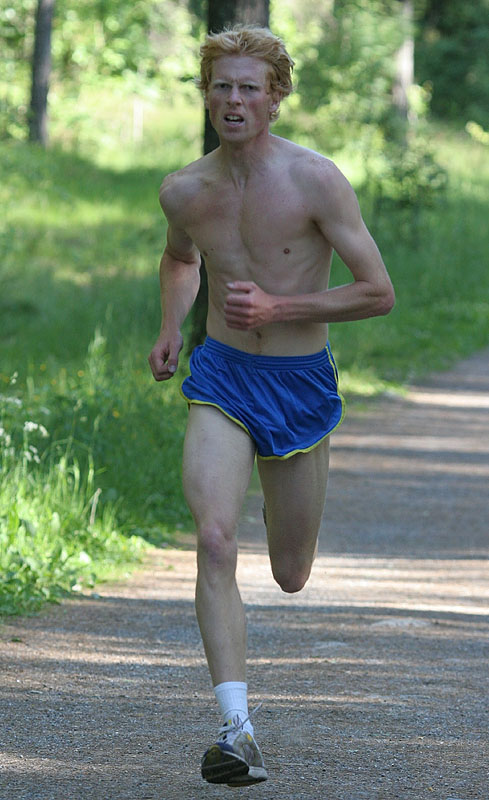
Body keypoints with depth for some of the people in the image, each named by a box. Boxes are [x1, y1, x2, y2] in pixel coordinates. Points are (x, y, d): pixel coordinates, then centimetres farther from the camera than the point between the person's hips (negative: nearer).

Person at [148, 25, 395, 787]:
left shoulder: (316, 180, -14)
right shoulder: (184, 191, -2)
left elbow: (378, 293, -12)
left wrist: (278, 308, -18)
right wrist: (171, 327, 7)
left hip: (301, 385, -1)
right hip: (220, 381, 1)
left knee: (291, 577, 13)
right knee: (214, 540, -23)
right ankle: (238, 731, -26)